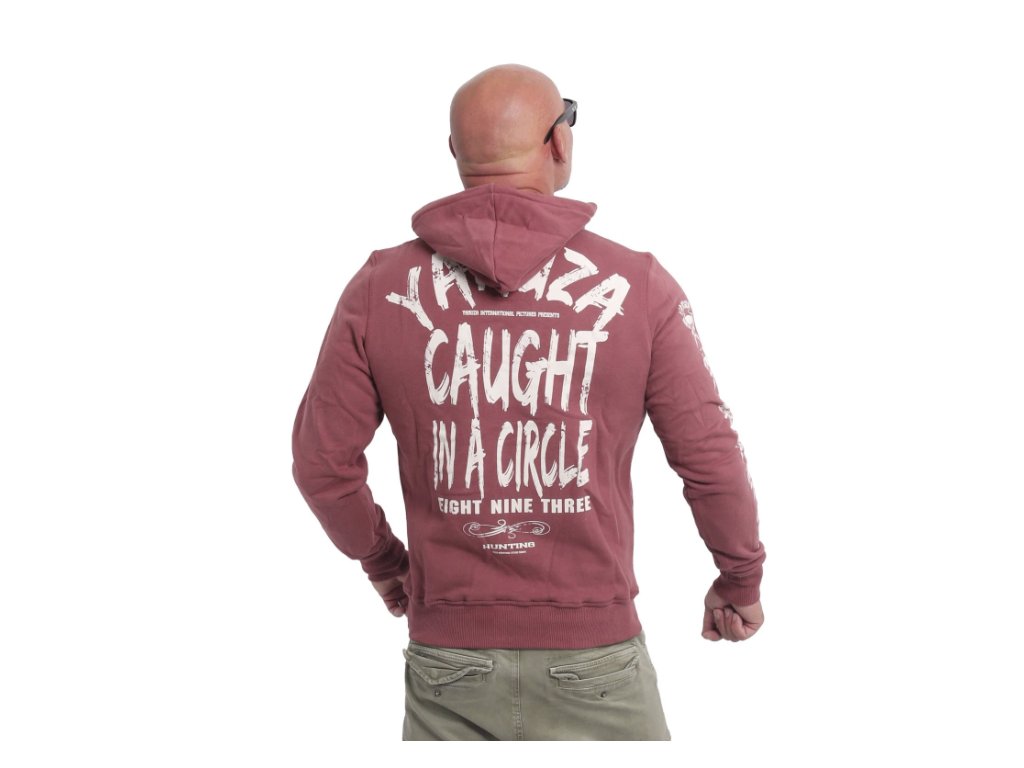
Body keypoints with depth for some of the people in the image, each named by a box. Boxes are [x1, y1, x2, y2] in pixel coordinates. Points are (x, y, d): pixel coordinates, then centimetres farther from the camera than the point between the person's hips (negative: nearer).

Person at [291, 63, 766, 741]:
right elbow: (711, 461, -4)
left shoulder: (381, 287, -3)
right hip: (594, 655, -2)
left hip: (447, 660, 2)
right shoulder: (637, 285, -7)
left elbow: (322, 462, 2)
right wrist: (741, 581, 14)